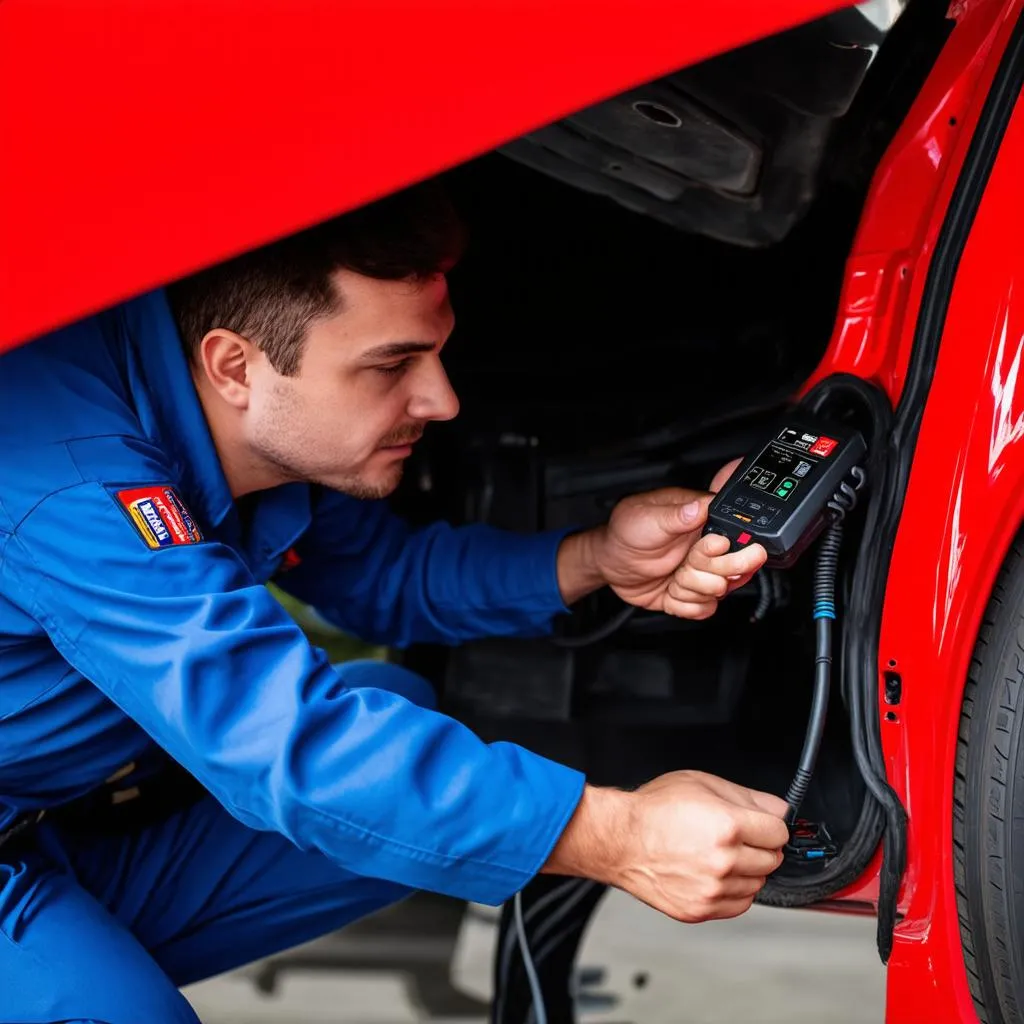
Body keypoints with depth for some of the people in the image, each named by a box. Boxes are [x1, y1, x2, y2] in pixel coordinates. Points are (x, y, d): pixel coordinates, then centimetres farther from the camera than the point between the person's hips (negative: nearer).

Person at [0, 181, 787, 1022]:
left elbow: (387, 574, 12)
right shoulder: (69, 469, -31)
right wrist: (616, 836, -39)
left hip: (98, 825, 8)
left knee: (404, 720, 3)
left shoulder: (284, 438, -4)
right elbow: (278, 736, -37)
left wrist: (595, 560, -6)